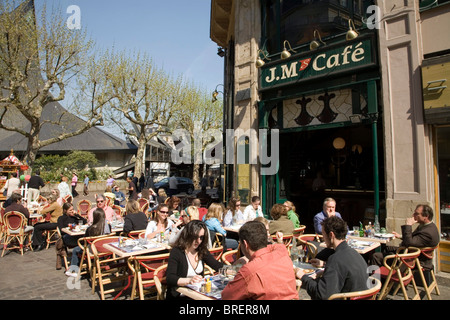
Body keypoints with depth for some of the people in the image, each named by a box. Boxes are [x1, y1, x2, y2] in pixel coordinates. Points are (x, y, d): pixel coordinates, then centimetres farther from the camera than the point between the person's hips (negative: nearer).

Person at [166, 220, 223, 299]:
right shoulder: (176, 251, -11)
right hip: (179, 295, -6)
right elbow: (169, 278, -21)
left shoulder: (202, 250, 5)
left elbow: (218, 266, 13)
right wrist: (189, 280, -37)